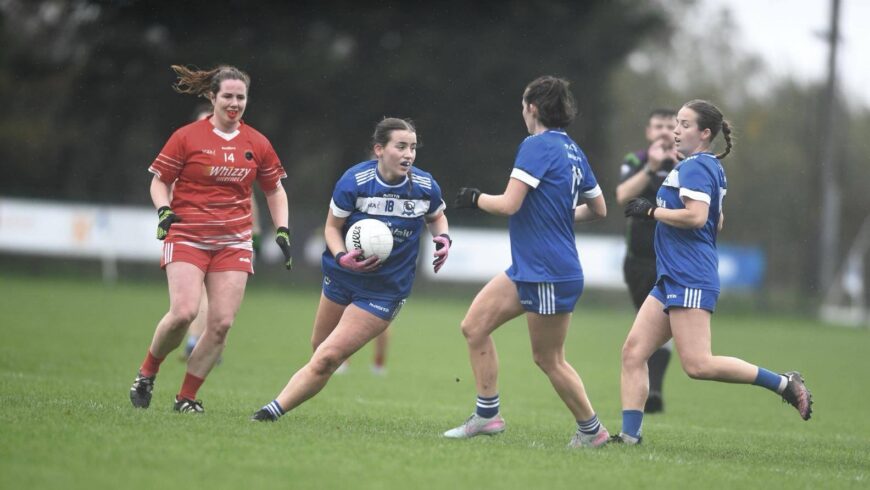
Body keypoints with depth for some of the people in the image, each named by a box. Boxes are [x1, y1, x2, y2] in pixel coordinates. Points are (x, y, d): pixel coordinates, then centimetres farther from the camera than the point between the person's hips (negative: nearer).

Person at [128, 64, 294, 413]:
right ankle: (146, 374, 4)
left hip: (233, 242, 3)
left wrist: (282, 231, 9)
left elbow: (275, 190, 20)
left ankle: (187, 397, 5)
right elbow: (159, 181, 5)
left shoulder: (257, 144, 7)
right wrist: (164, 210, -14)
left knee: (222, 323, -8)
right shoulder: (187, 138, -2)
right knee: (183, 312, -21)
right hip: (187, 237, -3)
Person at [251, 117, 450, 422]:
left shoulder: (426, 187, -12)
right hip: (343, 277, 2)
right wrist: (342, 257, -24)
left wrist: (443, 238, -9)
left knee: (326, 358, -12)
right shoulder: (354, 182, -16)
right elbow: (332, 227, -5)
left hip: (385, 291, -2)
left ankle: (273, 411, -7)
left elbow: (436, 216, 12)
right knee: (320, 347, 19)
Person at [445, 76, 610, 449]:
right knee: (474, 327, 8)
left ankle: (591, 429, 15)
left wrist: (475, 199, -3)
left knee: (548, 359, 2)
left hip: (550, 274, -9)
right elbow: (598, 209, 19)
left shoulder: (537, 145, -16)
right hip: (527, 270, 9)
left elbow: (508, 204, -21)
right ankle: (487, 416, 12)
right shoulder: (573, 151, 10)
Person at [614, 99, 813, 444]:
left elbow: (696, 216, -24)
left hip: (690, 280, -10)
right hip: (673, 279, 10)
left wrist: (651, 211, -13)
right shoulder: (712, 168, 20)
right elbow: (717, 223, 31)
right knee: (633, 352, 3)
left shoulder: (695, 167, -10)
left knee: (698, 365, -16)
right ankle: (629, 435, 0)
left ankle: (783, 383, -8)